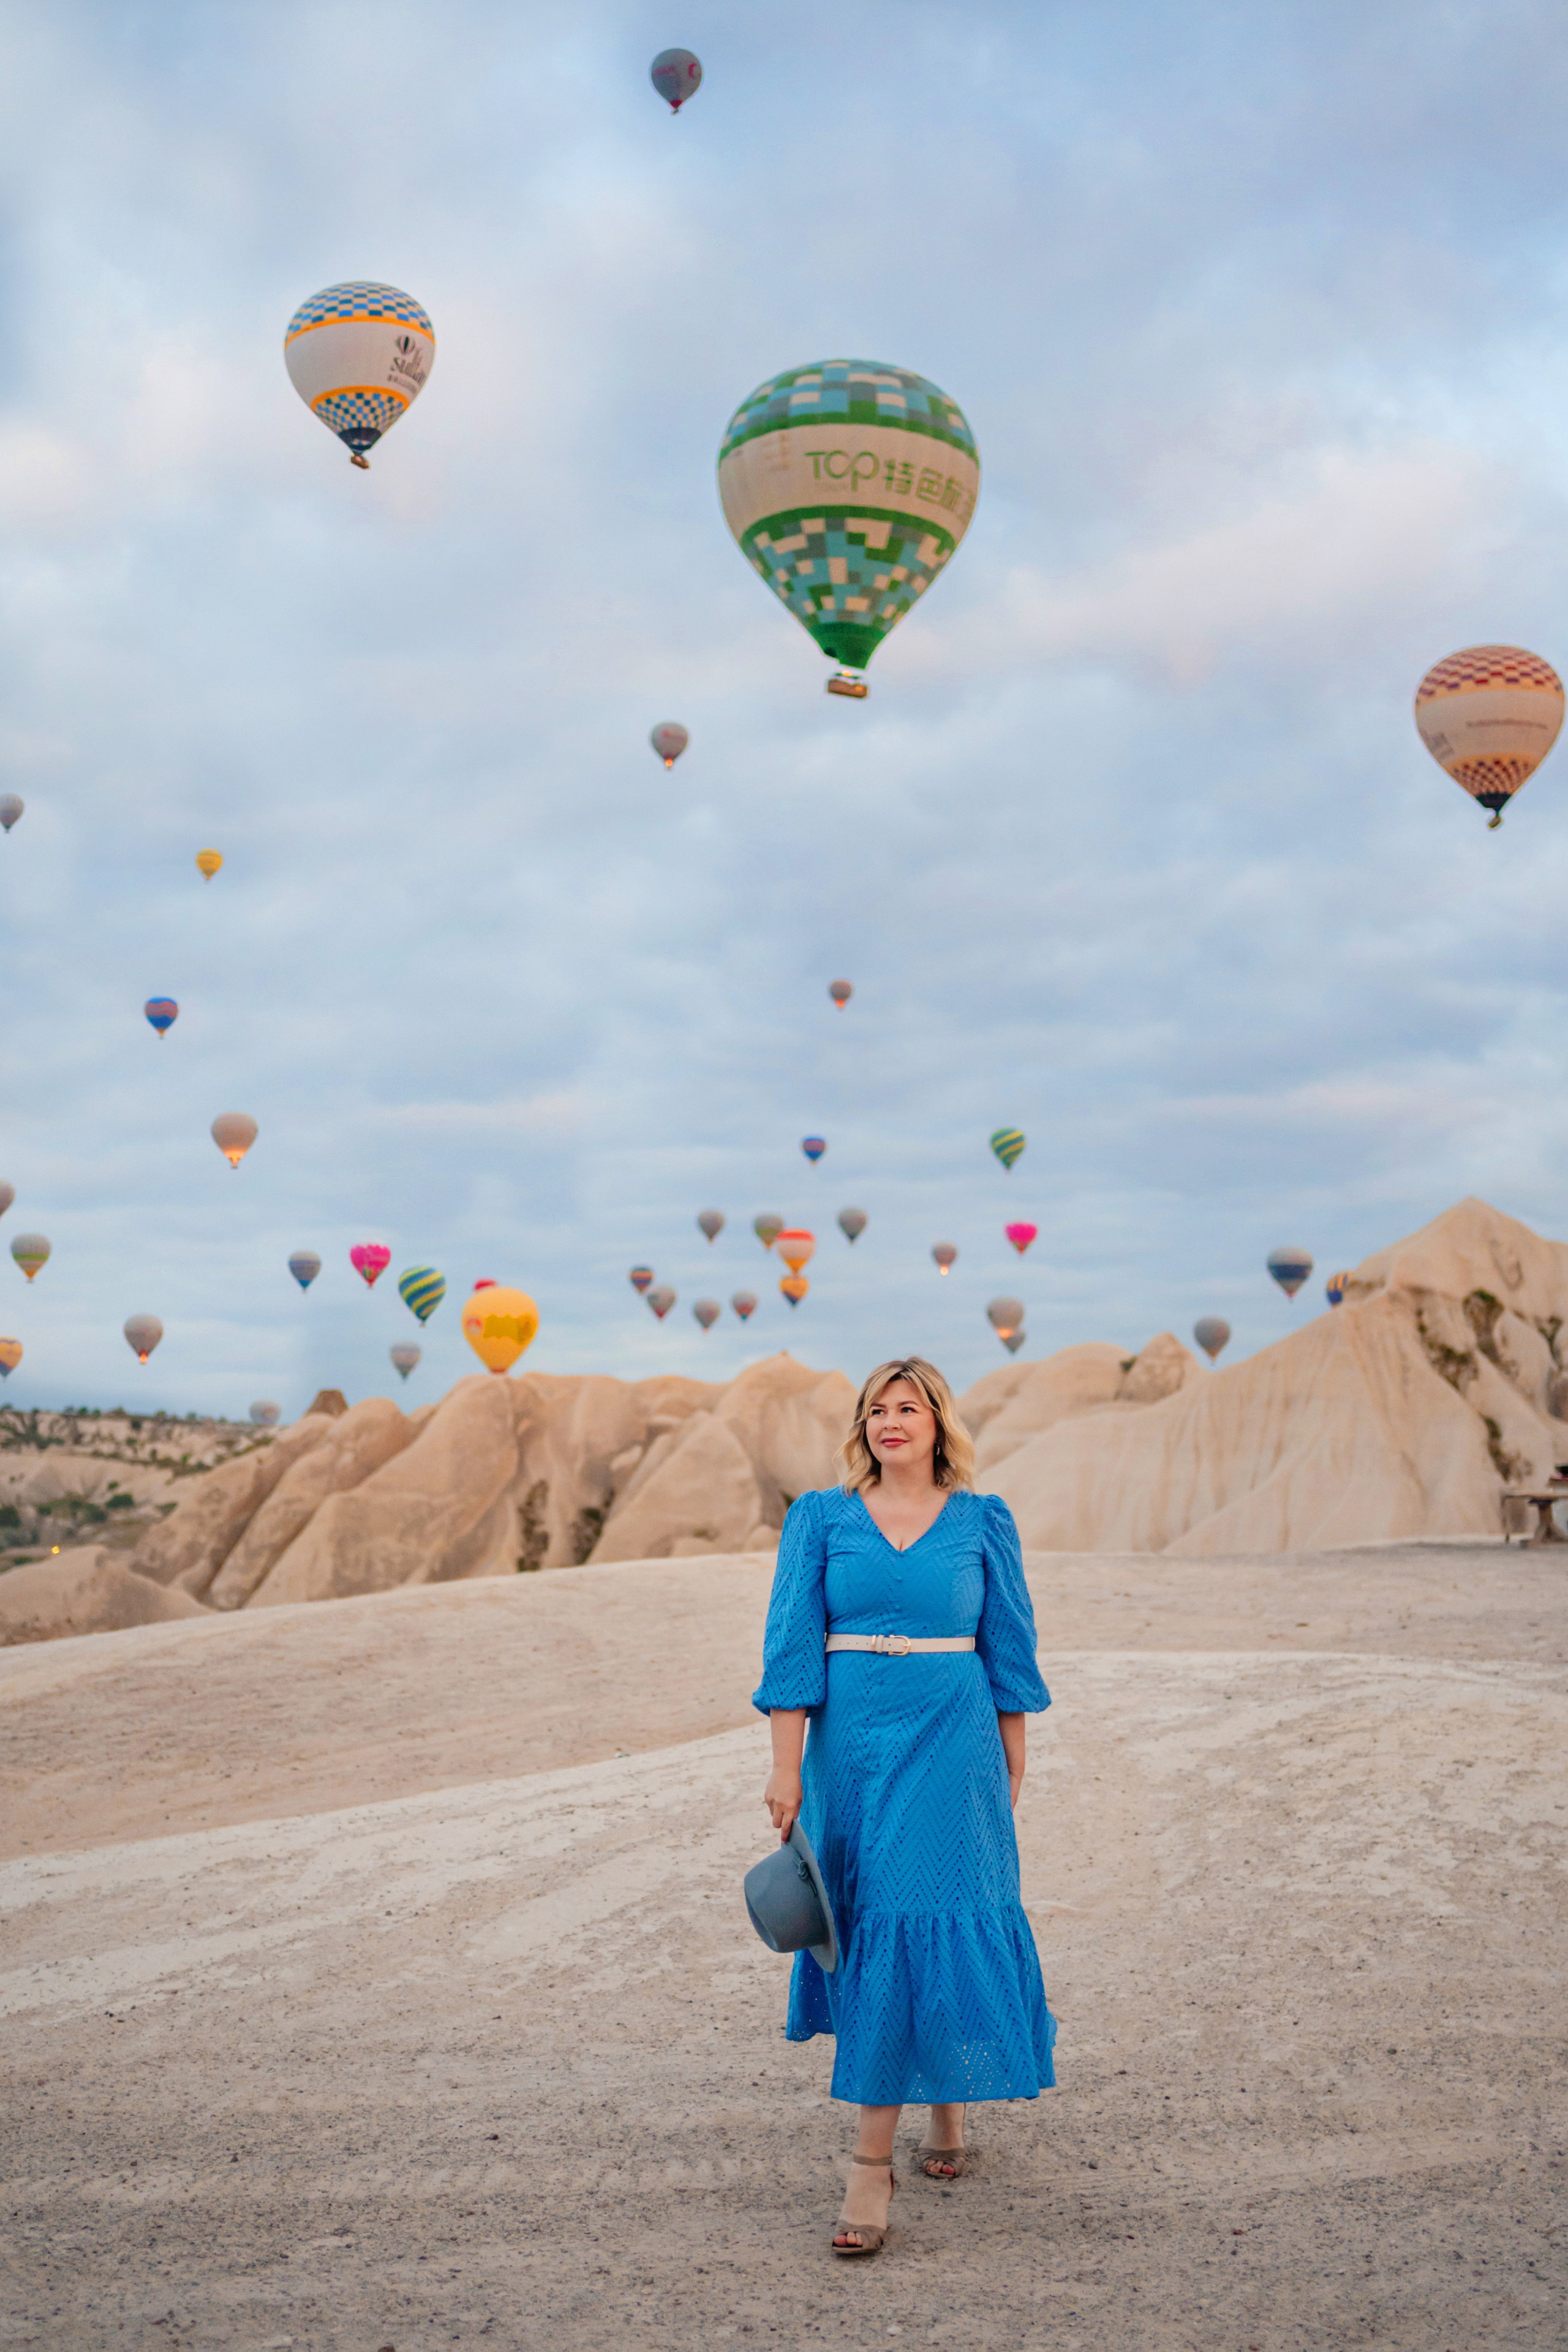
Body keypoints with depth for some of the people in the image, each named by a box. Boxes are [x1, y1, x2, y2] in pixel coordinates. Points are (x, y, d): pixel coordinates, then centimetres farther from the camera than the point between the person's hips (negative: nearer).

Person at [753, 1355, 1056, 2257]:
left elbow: (1008, 1650, 7)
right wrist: (787, 1767, -5)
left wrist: (1013, 1769, 7)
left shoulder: (983, 1522, 3)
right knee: (866, 1922, 9)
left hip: (951, 1743, -2)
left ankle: (873, 2161, -2)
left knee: (927, 1918, -7)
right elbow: (794, 1645, 0)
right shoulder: (822, 1519, 3)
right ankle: (947, 2099, 35)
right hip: (851, 1742, 2)